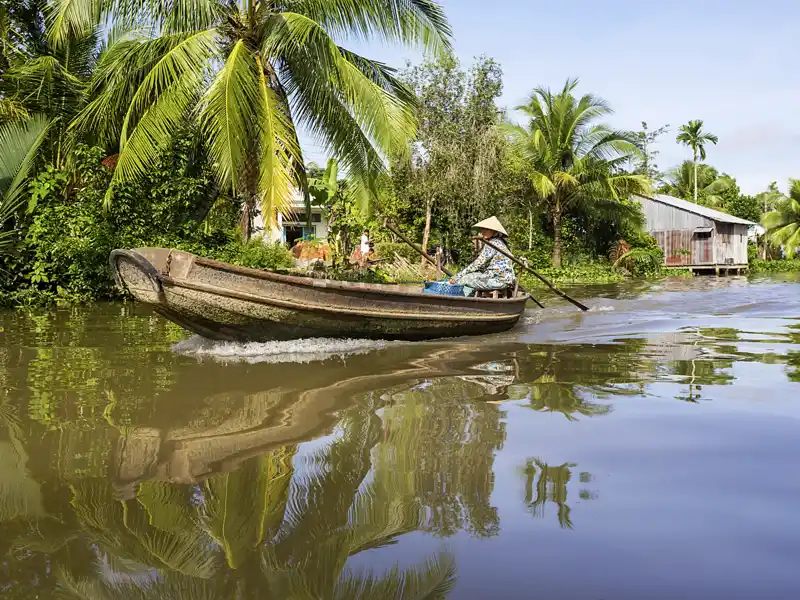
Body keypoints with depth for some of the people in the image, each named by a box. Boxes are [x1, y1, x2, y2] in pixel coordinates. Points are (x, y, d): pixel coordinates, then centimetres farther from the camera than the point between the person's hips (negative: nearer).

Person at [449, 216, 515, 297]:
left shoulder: (492, 243, -11)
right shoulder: (498, 242, 21)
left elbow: (478, 264, -14)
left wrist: (458, 276, -9)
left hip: (500, 279, -10)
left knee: (465, 280, -11)